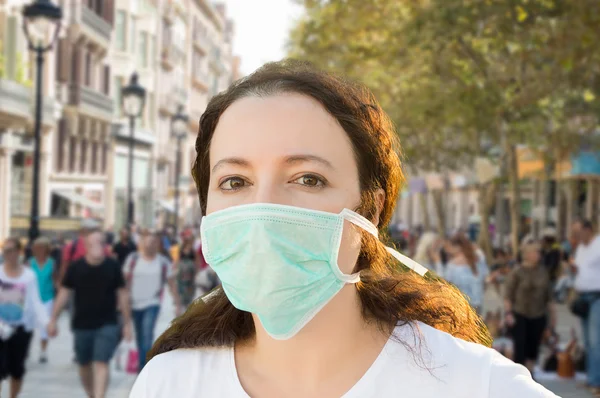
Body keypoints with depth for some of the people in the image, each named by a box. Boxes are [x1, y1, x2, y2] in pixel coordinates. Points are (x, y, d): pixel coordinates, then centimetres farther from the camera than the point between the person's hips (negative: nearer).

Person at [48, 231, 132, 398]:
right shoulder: (76, 267, -5)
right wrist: (53, 320, 1)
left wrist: (127, 323, 2)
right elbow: (64, 292, 2)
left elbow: (122, 293, 1)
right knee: (84, 364, 15)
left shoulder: (112, 266, -6)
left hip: (107, 325, -2)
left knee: (101, 363, -12)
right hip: (82, 325, 2)